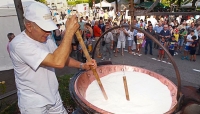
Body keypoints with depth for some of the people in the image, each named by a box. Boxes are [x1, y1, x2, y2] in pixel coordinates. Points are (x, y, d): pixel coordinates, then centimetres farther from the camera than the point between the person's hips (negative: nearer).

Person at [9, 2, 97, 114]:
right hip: (33, 103, -6)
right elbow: (58, 62, -36)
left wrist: (82, 65, -7)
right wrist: (70, 31, -32)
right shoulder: (19, 44, -26)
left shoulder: (46, 39, 0)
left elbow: (62, 58, 9)